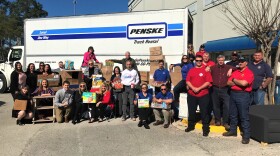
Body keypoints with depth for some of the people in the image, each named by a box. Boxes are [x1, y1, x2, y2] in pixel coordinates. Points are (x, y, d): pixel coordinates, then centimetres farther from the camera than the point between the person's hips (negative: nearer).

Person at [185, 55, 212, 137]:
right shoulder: (191, 70, 11)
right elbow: (187, 81, 5)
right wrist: (193, 88, -12)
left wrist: (199, 88, -16)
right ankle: (191, 126, 29)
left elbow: (208, 82, -8)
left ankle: (206, 129, 11)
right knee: (191, 111, 14)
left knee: (204, 112, 1)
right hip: (191, 94, 4)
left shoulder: (206, 70, 0)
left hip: (203, 95, -3)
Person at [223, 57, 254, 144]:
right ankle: (233, 131, 30)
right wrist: (239, 82, -10)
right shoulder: (235, 72, 14)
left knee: (244, 116, -3)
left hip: (243, 95, -7)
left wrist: (234, 80, -5)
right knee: (232, 114, 16)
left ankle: (246, 136, 3)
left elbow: (244, 83, -22)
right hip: (233, 93, 7)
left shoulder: (249, 73, -6)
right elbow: (229, 82, 5)